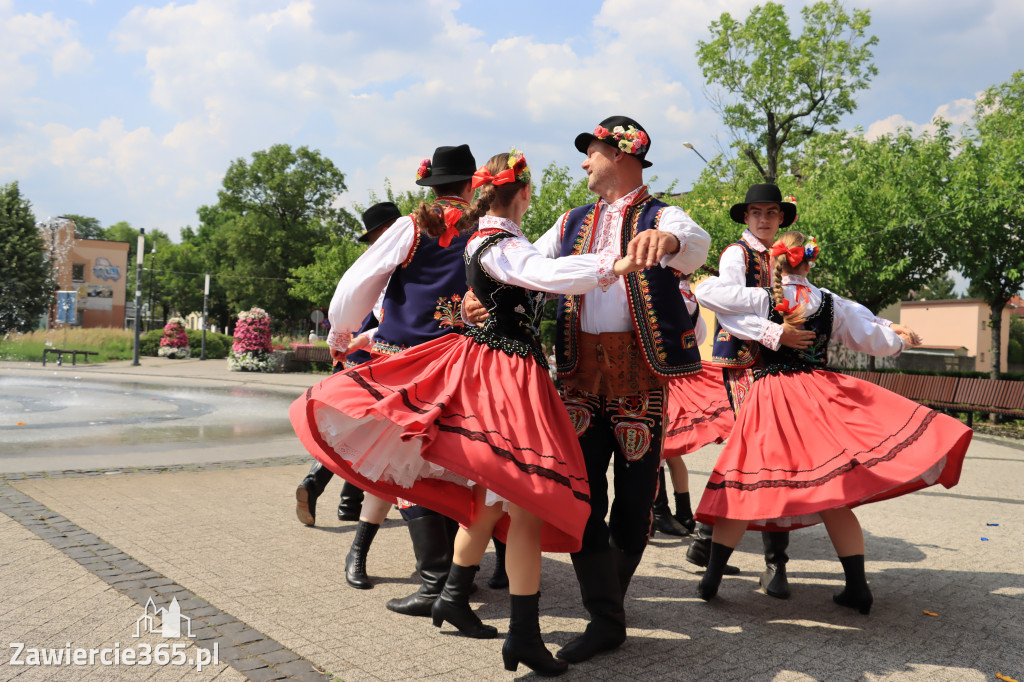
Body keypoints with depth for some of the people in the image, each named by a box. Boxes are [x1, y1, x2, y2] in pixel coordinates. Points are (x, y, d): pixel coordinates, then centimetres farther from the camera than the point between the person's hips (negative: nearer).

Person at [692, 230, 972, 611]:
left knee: (742, 487, 4)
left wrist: (716, 280, 20)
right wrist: (901, 338, 36)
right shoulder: (832, 303, 2)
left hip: (771, 399, -2)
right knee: (833, 496, 9)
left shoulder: (761, 299, -6)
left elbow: (704, 292, -3)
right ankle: (857, 588, 14)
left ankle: (711, 579, 6)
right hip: (819, 396, 2)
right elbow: (874, 339, 14)